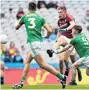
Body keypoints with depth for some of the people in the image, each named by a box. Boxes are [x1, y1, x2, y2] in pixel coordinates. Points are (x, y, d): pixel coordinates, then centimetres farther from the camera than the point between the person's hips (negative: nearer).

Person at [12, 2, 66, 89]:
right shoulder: (40, 18, 9)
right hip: (38, 41, 6)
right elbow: (50, 30, 0)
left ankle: (61, 77, -16)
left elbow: (16, 27, 22)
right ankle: (21, 82, 16)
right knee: (27, 61, 16)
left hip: (33, 42, -6)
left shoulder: (25, 17, 6)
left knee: (42, 64, -8)